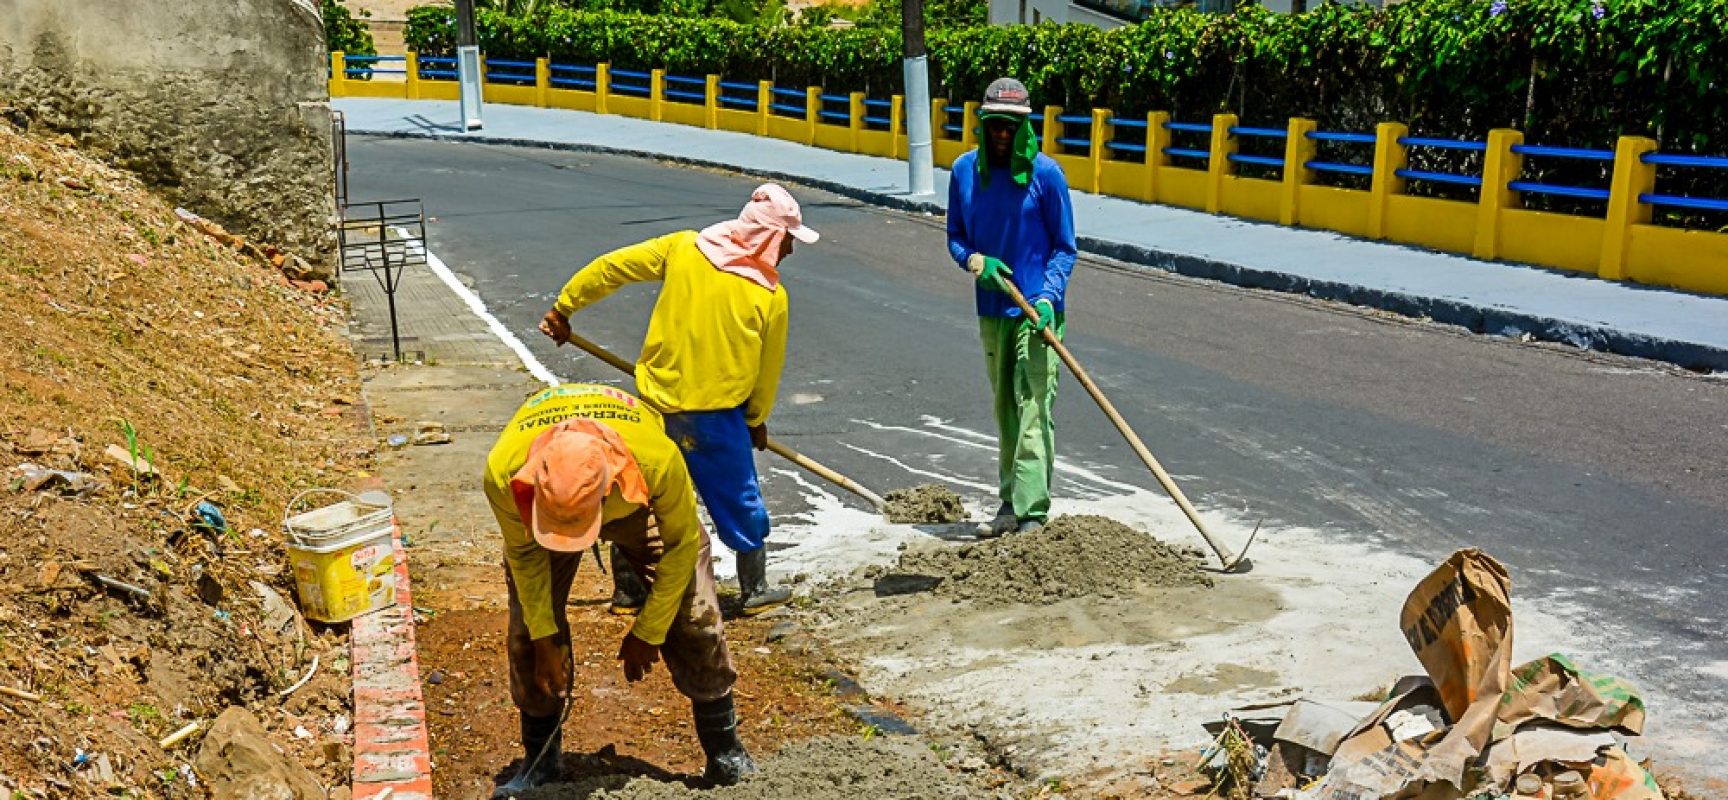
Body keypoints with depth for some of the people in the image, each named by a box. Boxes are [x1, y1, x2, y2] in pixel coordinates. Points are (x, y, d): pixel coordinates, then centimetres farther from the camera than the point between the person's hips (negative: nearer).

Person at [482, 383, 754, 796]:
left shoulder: (658, 460, -45)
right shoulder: (504, 471, -40)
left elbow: (681, 544, -24)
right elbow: (524, 553, -19)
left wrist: (647, 632, -15)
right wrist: (544, 641, -13)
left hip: (639, 505, -1)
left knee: (694, 617, -8)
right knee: (527, 626, -7)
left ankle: (723, 744, 10)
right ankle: (539, 756, 14)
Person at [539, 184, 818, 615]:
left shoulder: (684, 248, -4)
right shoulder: (771, 297, -9)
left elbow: (611, 267, -1)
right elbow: (768, 371, 0)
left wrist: (563, 308, 11)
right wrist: (756, 421, 17)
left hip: (656, 402, 3)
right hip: (715, 414, -3)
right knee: (740, 504, 15)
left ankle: (626, 590, 25)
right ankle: (756, 591, 26)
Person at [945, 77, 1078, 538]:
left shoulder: (1045, 173, -8)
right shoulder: (964, 171, 3)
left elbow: (1065, 247, -1)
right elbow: (955, 237, 12)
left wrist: (1048, 297, -15)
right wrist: (975, 261, -10)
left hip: (1037, 311, -4)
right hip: (991, 311, 4)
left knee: (1034, 410, -10)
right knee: (1005, 410, 12)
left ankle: (1032, 512, -9)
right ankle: (1010, 504, 22)